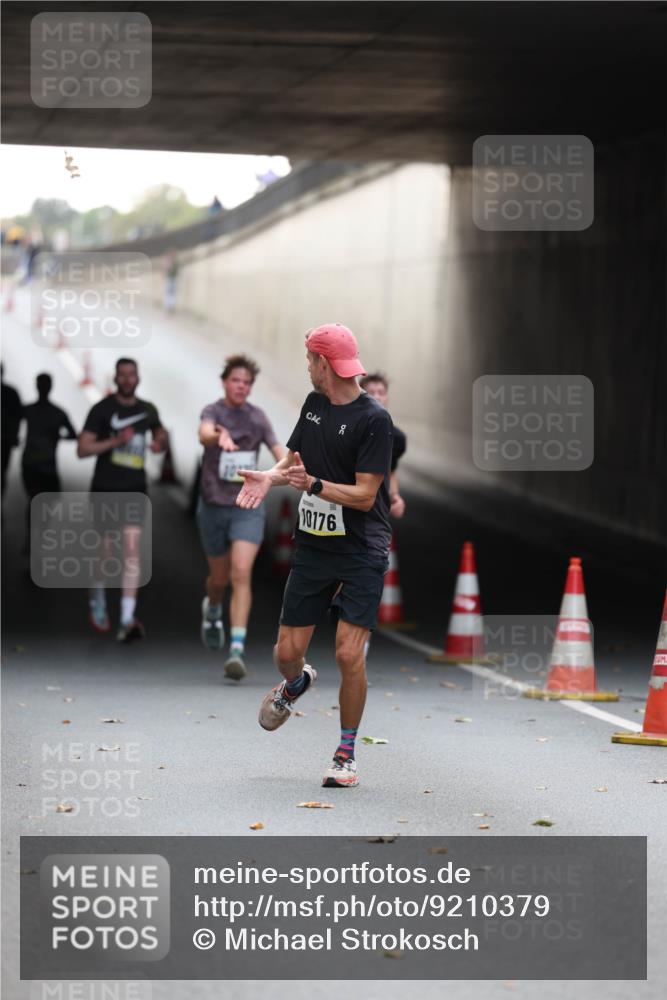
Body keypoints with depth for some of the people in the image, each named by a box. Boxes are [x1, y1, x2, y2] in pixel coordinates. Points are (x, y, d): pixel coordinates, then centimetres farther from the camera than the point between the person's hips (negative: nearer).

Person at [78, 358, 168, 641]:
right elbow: (82, 449, -11)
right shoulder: (102, 409, -6)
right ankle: (97, 599, 40)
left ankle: (127, 622, -18)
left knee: (132, 552, -12)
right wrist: (116, 441, -23)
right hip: (105, 489, -2)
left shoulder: (147, 410, 7)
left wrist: (161, 443, 4)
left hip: (135, 490, 2)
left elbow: (161, 434, 28)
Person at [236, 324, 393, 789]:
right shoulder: (313, 404, 8)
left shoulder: (374, 418, -14)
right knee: (287, 652, 4)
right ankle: (297, 682, 41)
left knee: (349, 653, -13)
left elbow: (365, 495, -16)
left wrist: (314, 485, -29)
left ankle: (347, 752, 4)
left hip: (361, 552, -6)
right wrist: (270, 477, 0)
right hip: (312, 546, 6)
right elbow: (294, 456, 22)